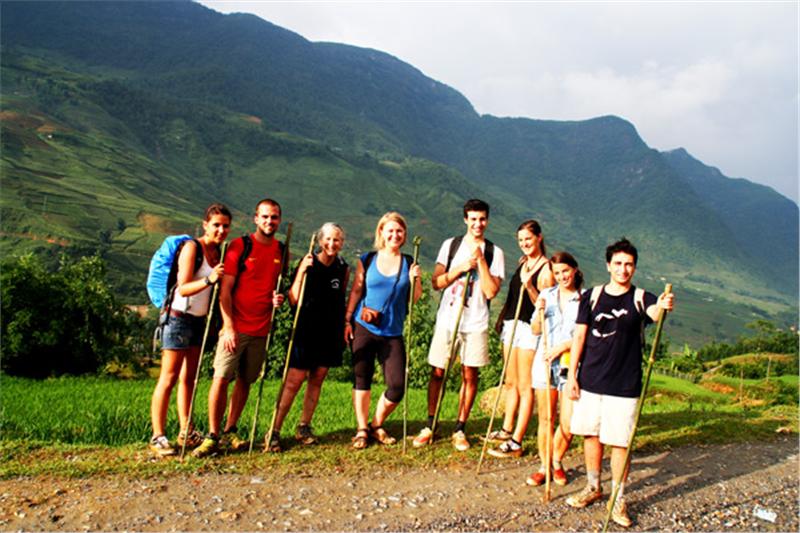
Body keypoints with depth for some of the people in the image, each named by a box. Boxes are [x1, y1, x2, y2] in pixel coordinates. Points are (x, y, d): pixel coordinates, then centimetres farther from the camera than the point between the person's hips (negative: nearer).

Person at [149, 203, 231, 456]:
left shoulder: (217, 251, 9)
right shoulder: (192, 247, -13)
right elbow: (183, 288, -20)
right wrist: (208, 280, -35)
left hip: (200, 320, 7)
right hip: (179, 319, -7)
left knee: (189, 377, 12)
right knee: (169, 378, -4)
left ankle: (186, 432, 19)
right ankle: (158, 436, 1)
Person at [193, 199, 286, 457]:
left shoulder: (281, 251, 10)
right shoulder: (240, 245, -5)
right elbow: (225, 290, -8)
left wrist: (277, 298, -1)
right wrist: (228, 327, -15)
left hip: (261, 329, 5)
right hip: (235, 327, -4)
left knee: (245, 381, 10)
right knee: (221, 378, -7)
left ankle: (230, 431, 24)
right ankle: (212, 436, 3)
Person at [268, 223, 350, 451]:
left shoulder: (343, 269, 6)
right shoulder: (308, 263, -7)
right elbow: (293, 299, -13)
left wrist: (345, 327, 11)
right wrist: (302, 271, -23)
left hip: (331, 332, 4)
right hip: (306, 329, -4)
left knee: (317, 380, 10)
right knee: (294, 381, -7)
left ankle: (304, 427, 22)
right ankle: (275, 431, 0)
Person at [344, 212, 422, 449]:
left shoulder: (409, 264, 5)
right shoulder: (367, 260, 4)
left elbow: (415, 299, 4)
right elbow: (356, 291, 6)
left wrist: (415, 280, -13)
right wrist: (347, 320, 0)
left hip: (392, 333, 1)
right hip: (363, 329, -1)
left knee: (397, 386, -3)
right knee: (362, 380, 5)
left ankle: (376, 426, 19)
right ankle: (361, 430, 19)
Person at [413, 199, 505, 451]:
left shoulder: (494, 252, 1)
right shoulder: (450, 245, 5)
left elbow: (491, 291, -9)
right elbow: (436, 282, -1)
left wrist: (480, 260, -13)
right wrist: (461, 267, -13)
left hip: (475, 323, -1)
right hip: (446, 319, 1)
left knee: (469, 375, 4)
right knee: (437, 372, 5)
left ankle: (460, 430, 17)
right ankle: (430, 426, 18)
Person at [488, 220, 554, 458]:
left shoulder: (546, 268, -11)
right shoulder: (522, 262, 13)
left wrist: (529, 286, -29)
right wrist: (502, 316, 21)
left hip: (530, 328, -8)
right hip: (511, 323, 8)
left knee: (525, 387, -4)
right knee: (511, 382, 15)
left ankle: (516, 442, -1)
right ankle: (507, 429, 27)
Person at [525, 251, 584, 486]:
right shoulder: (547, 295, 9)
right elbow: (535, 331, 11)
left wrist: (562, 347, -12)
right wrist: (539, 312, -6)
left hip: (571, 365, -2)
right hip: (544, 362, 2)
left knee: (568, 424, -2)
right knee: (545, 420, 7)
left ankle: (557, 462, 23)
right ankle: (544, 467, 20)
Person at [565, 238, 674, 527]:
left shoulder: (640, 298, -3)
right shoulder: (592, 296, 3)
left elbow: (655, 313, -27)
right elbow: (579, 336, 3)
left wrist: (664, 306, -50)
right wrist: (572, 375, -1)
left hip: (624, 384, -2)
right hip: (590, 380, 3)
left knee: (619, 441, 1)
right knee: (590, 434, 13)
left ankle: (618, 499, 17)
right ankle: (593, 487, 32)